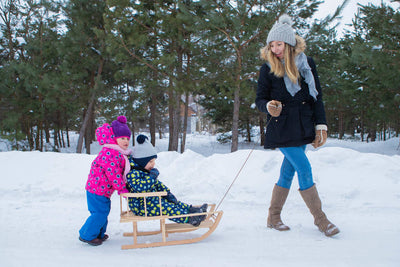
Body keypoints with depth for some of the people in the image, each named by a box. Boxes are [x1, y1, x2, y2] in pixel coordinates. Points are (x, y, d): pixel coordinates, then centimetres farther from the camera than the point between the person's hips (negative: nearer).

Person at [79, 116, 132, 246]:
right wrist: (122, 188, -22)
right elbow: (112, 173, -28)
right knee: (100, 212, -4)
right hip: (97, 189, -10)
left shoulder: (119, 153, 10)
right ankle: (87, 235, 11)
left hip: (102, 190, 10)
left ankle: (99, 233, 36)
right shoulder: (109, 153, -25)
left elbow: (121, 171, 21)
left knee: (104, 211, 20)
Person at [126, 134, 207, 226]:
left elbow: (157, 184, 21)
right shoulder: (132, 173, -22)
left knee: (173, 202, 4)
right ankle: (189, 218, -26)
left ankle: (191, 209, 3)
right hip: (142, 206, -11)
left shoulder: (145, 170, 13)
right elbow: (141, 187, -38)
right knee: (166, 208, -21)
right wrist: (152, 175, -28)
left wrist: (167, 193, 11)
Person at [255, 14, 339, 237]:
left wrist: (321, 125, 4)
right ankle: (319, 218, 5)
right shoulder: (268, 68, -3)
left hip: (302, 127, 4)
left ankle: (274, 217, 21)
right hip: (281, 129, -4)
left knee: (288, 172, 8)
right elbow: (260, 99, -1)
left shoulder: (307, 64, 4)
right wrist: (268, 106, -25)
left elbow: (317, 96, 8)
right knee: (305, 170, -8)